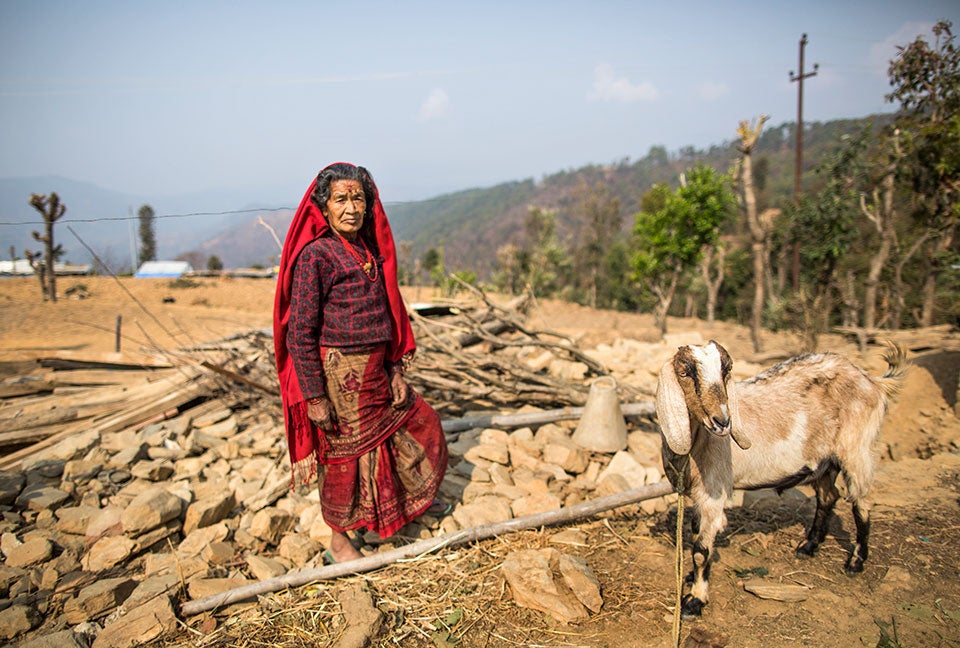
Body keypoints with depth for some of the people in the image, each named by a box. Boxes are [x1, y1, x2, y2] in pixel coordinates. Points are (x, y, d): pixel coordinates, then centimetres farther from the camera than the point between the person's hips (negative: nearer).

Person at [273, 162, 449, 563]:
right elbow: (300, 334, -17)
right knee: (346, 455, 6)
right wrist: (315, 397, -18)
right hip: (339, 375, -8)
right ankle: (339, 542, 29)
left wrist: (395, 371, 9)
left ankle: (416, 496, 47)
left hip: (375, 370, 8)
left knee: (419, 421, 21)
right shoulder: (315, 256, -17)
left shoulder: (370, 251, 7)